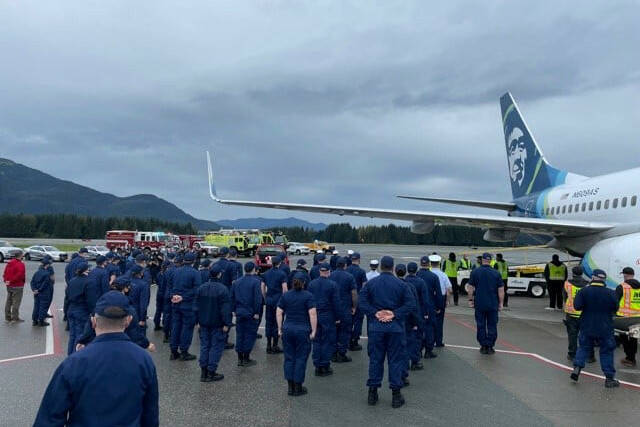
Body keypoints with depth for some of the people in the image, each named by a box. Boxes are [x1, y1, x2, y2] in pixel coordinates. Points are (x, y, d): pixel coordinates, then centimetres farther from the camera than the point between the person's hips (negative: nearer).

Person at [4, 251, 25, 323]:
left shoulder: (9, 263, 9)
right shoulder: (20, 264, -16)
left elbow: (5, 273, 12)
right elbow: (20, 275, -25)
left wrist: (6, 280, 6)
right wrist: (11, 281, -18)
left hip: (9, 286, 8)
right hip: (17, 286, -8)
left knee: (8, 302, 14)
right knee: (16, 302, 0)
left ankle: (7, 317, 22)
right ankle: (15, 317, 3)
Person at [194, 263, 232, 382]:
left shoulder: (201, 288, 4)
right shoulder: (222, 289, -15)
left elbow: (196, 306, 9)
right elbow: (225, 309, -15)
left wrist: (197, 321, 16)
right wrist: (226, 323, -9)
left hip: (204, 323, 6)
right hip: (217, 324, -6)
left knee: (204, 345, 13)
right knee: (216, 346, 3)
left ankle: (203, 372, 17)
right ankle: (211, 372, 5)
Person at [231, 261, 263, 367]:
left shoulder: (236, 282, 8)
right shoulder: (256, 282, -11)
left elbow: (232, 297, 11)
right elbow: (257, 298, -15)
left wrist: (234, 310, 17)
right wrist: (256, 312, -11)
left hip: (239, 313, 5)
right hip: (251, 313, -5)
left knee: (239, 334, 12)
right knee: (250, 334, 4)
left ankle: (240, 359, 16)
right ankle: (246, 359, 7)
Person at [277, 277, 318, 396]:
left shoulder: (285, 296, 6)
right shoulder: (308, 296, -6)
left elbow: (279, 313, 6)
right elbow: (312, 314, -13)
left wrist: (280, 328, 12)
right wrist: (313, 331, -8)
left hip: (287, 330, 4)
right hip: (303, 331, -4)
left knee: (289, 358, 11)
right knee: (301, 359, 5)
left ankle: (291, 387, 15)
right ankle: (298, 388, 11)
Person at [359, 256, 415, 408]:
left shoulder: (370, 283, 0)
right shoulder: (400, 284, -2)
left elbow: (362, 302, -8)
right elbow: (411, 303, -9)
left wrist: (375, 313, -9)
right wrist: (395, 314, -11)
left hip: (375, 327, 1)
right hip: (395, 327, -1)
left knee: (375, 359, 10)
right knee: (395, 360, 6)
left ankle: (372, 392, 15)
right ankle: (396, 394, 10)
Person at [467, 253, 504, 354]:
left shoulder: (475, 272, -3)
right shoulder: (496, 273, -2)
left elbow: (471, 288, -2)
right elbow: (501, 290, -1)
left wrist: (470, 300, 7)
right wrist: (501, 303, 6)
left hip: (479, 304, 0)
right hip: (493, 304, 0)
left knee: (481, 326, 8)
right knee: (492, 326, 8)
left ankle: (483, 346, 11)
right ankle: (490, 347, 9)